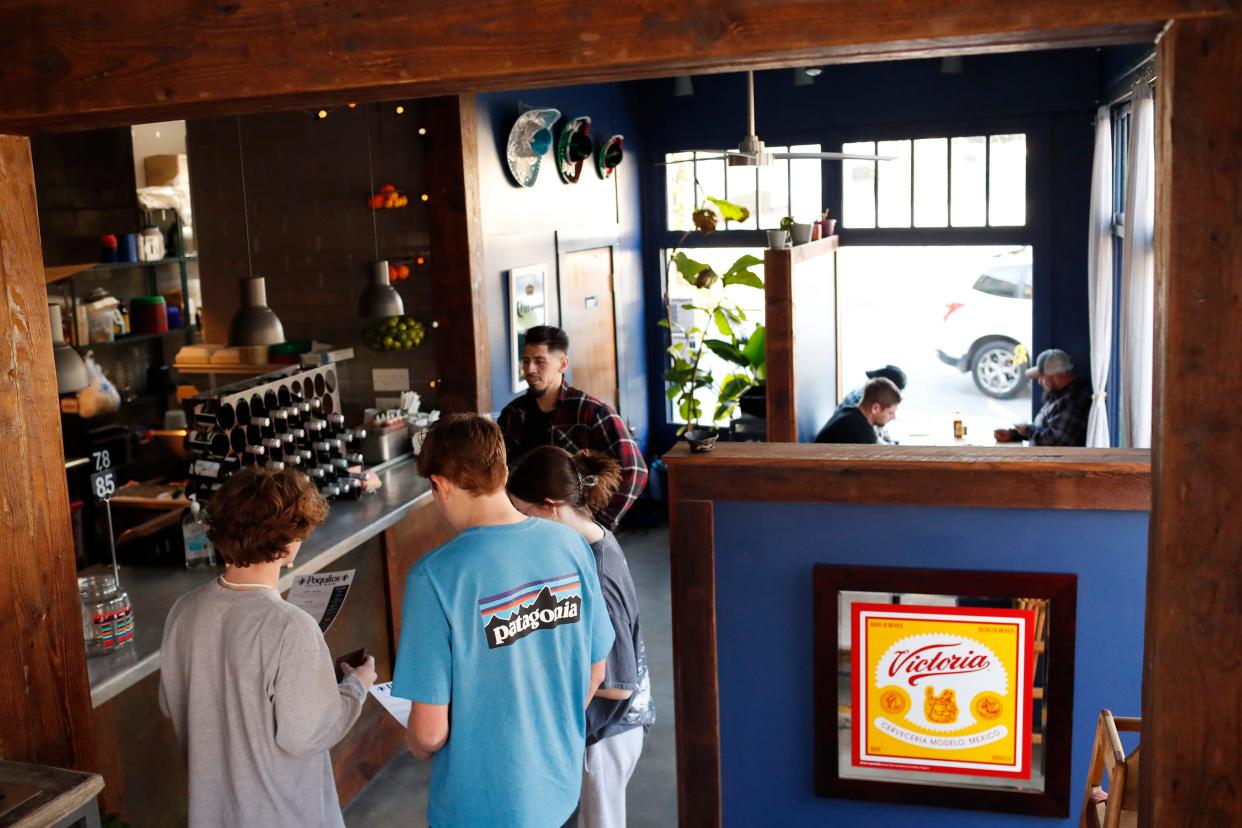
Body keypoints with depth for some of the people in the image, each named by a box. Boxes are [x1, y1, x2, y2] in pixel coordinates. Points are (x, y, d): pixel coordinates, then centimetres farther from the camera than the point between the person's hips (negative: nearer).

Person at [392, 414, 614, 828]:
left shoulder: (435, 575, -24)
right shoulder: (570, 544, -10)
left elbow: (429, 731, -19)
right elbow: (595, 671, 2)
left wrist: (419, 747, 3)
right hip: (562, 793, 4)